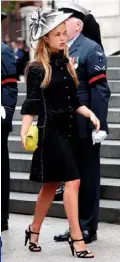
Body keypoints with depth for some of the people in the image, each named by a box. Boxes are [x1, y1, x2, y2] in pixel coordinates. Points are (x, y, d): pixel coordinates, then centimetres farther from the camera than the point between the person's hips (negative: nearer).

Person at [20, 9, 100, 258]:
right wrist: (25, 131, -24)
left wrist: (90, 113, -1)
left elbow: (73, 102, 13)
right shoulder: (37, 69, -8)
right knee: (72, 181, -13)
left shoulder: (65, 64, 12)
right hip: (50, 132, -7)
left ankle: (34, 230, 27)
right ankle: (76, 238, -10)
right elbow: (31, 104, -13)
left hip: (68, 130, 7)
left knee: (51, 184, 14)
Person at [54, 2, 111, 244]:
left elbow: (100, 90, -13)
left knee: (88, 178, 4)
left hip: (84, 128, -7)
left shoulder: (91, 49, -8)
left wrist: (97, 126, -18)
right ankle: (75, 225, 23)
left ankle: (88, 228, 12)